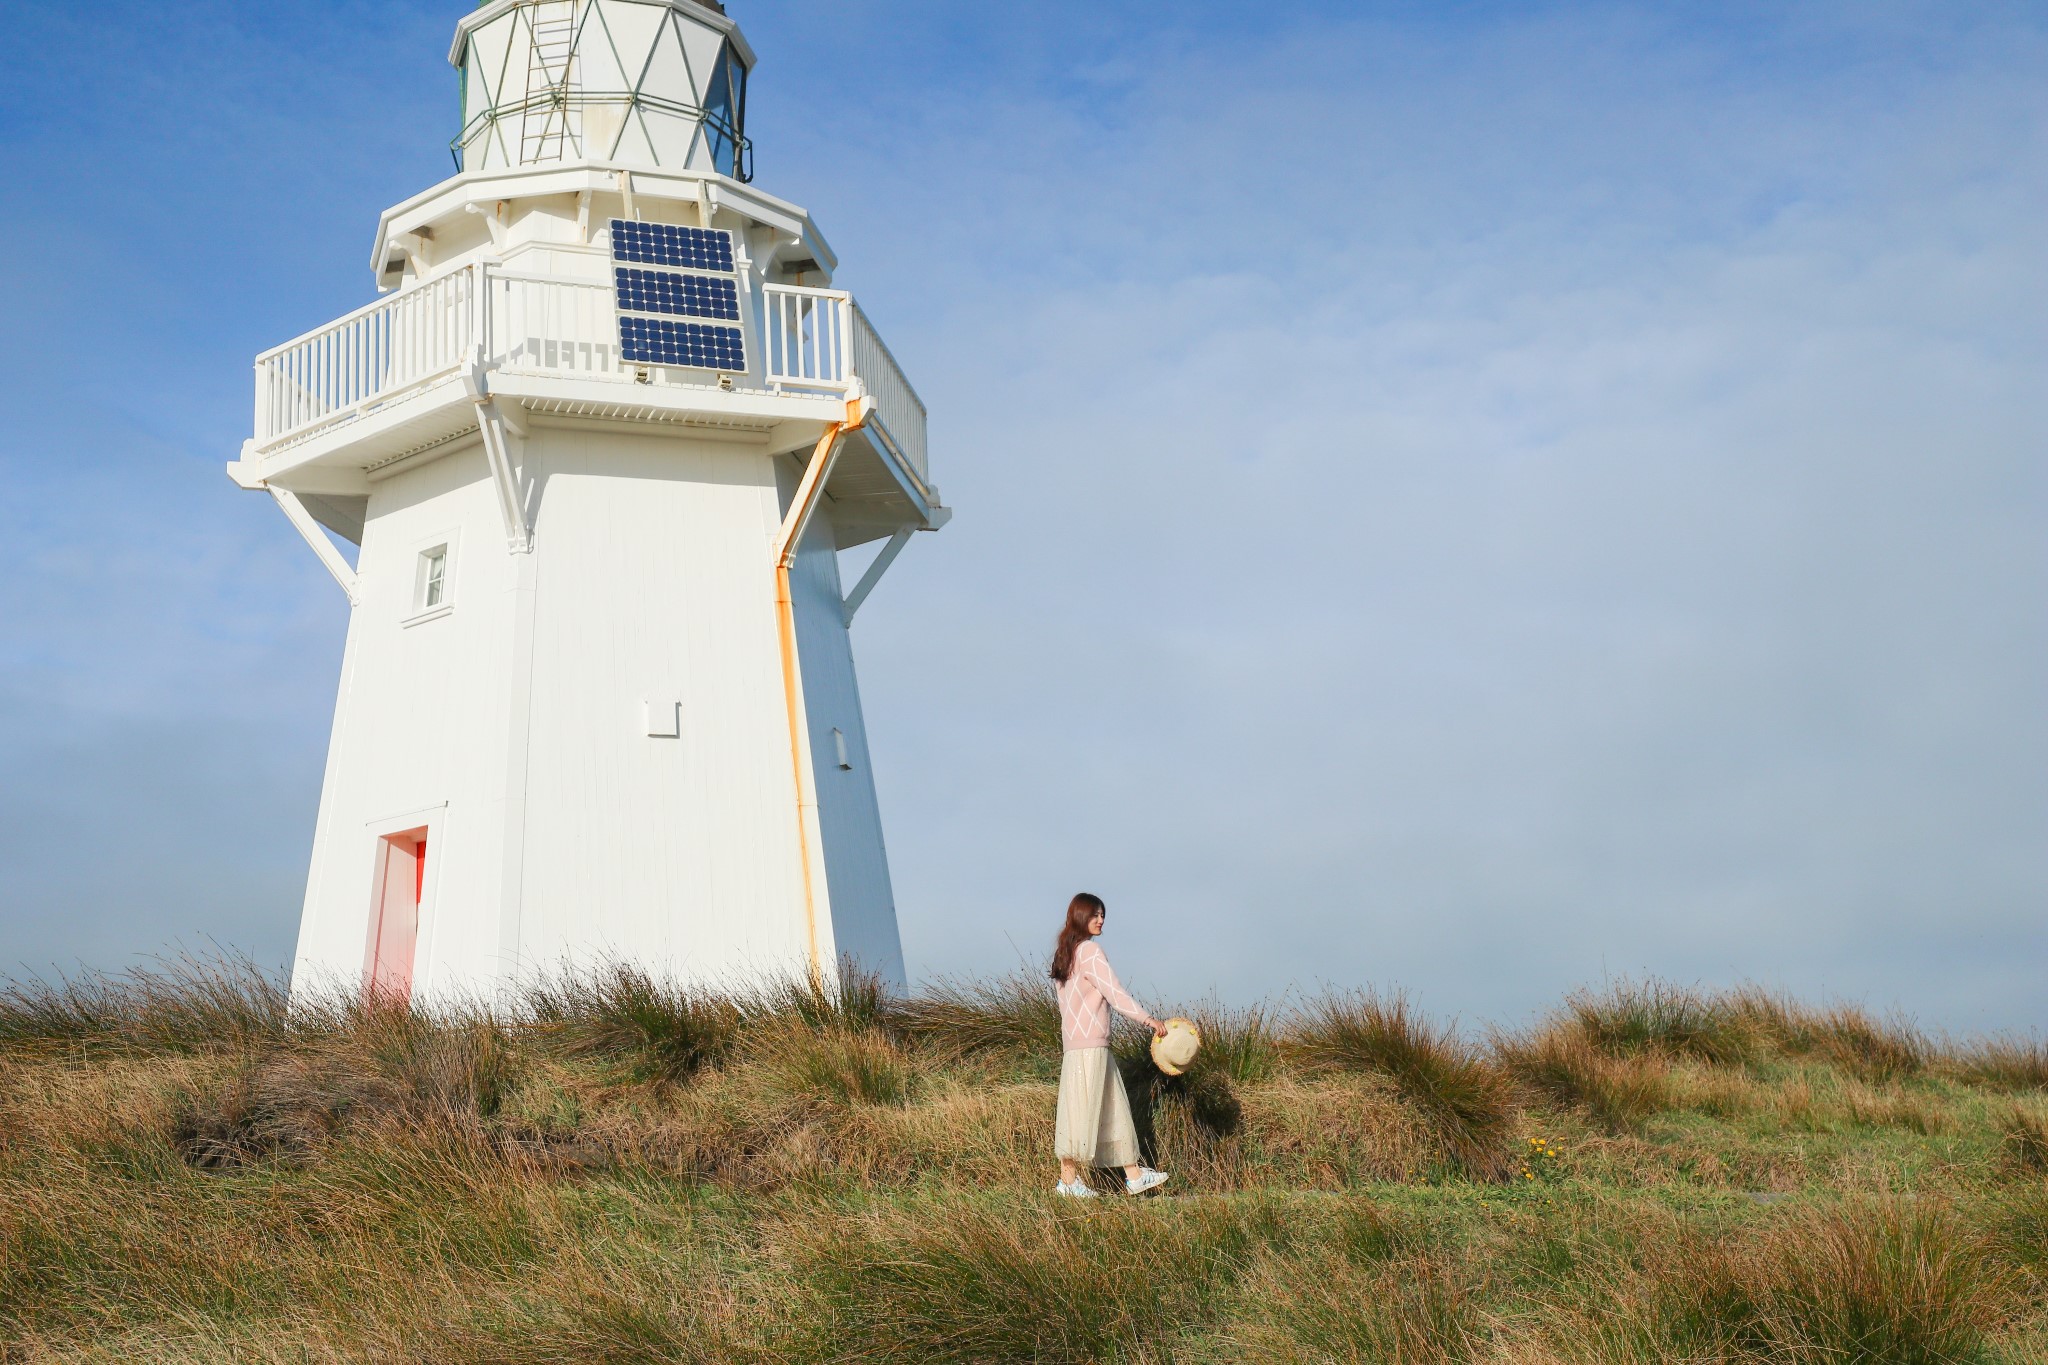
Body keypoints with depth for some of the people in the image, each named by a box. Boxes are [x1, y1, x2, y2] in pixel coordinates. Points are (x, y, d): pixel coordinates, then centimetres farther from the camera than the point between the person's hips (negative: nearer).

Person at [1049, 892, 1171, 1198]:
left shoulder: (1066, 952, 16)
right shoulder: (1089, 951, -12)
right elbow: (1114, 993, -18)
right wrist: (1147, 1019, -17)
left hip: (1076, 1038, 10)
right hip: (1089, 1044, -10)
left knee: (1114, 1109, 11)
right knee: (1082, 1109, -5)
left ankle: (1133, 1175, 14)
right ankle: (1069, 1180, 0)